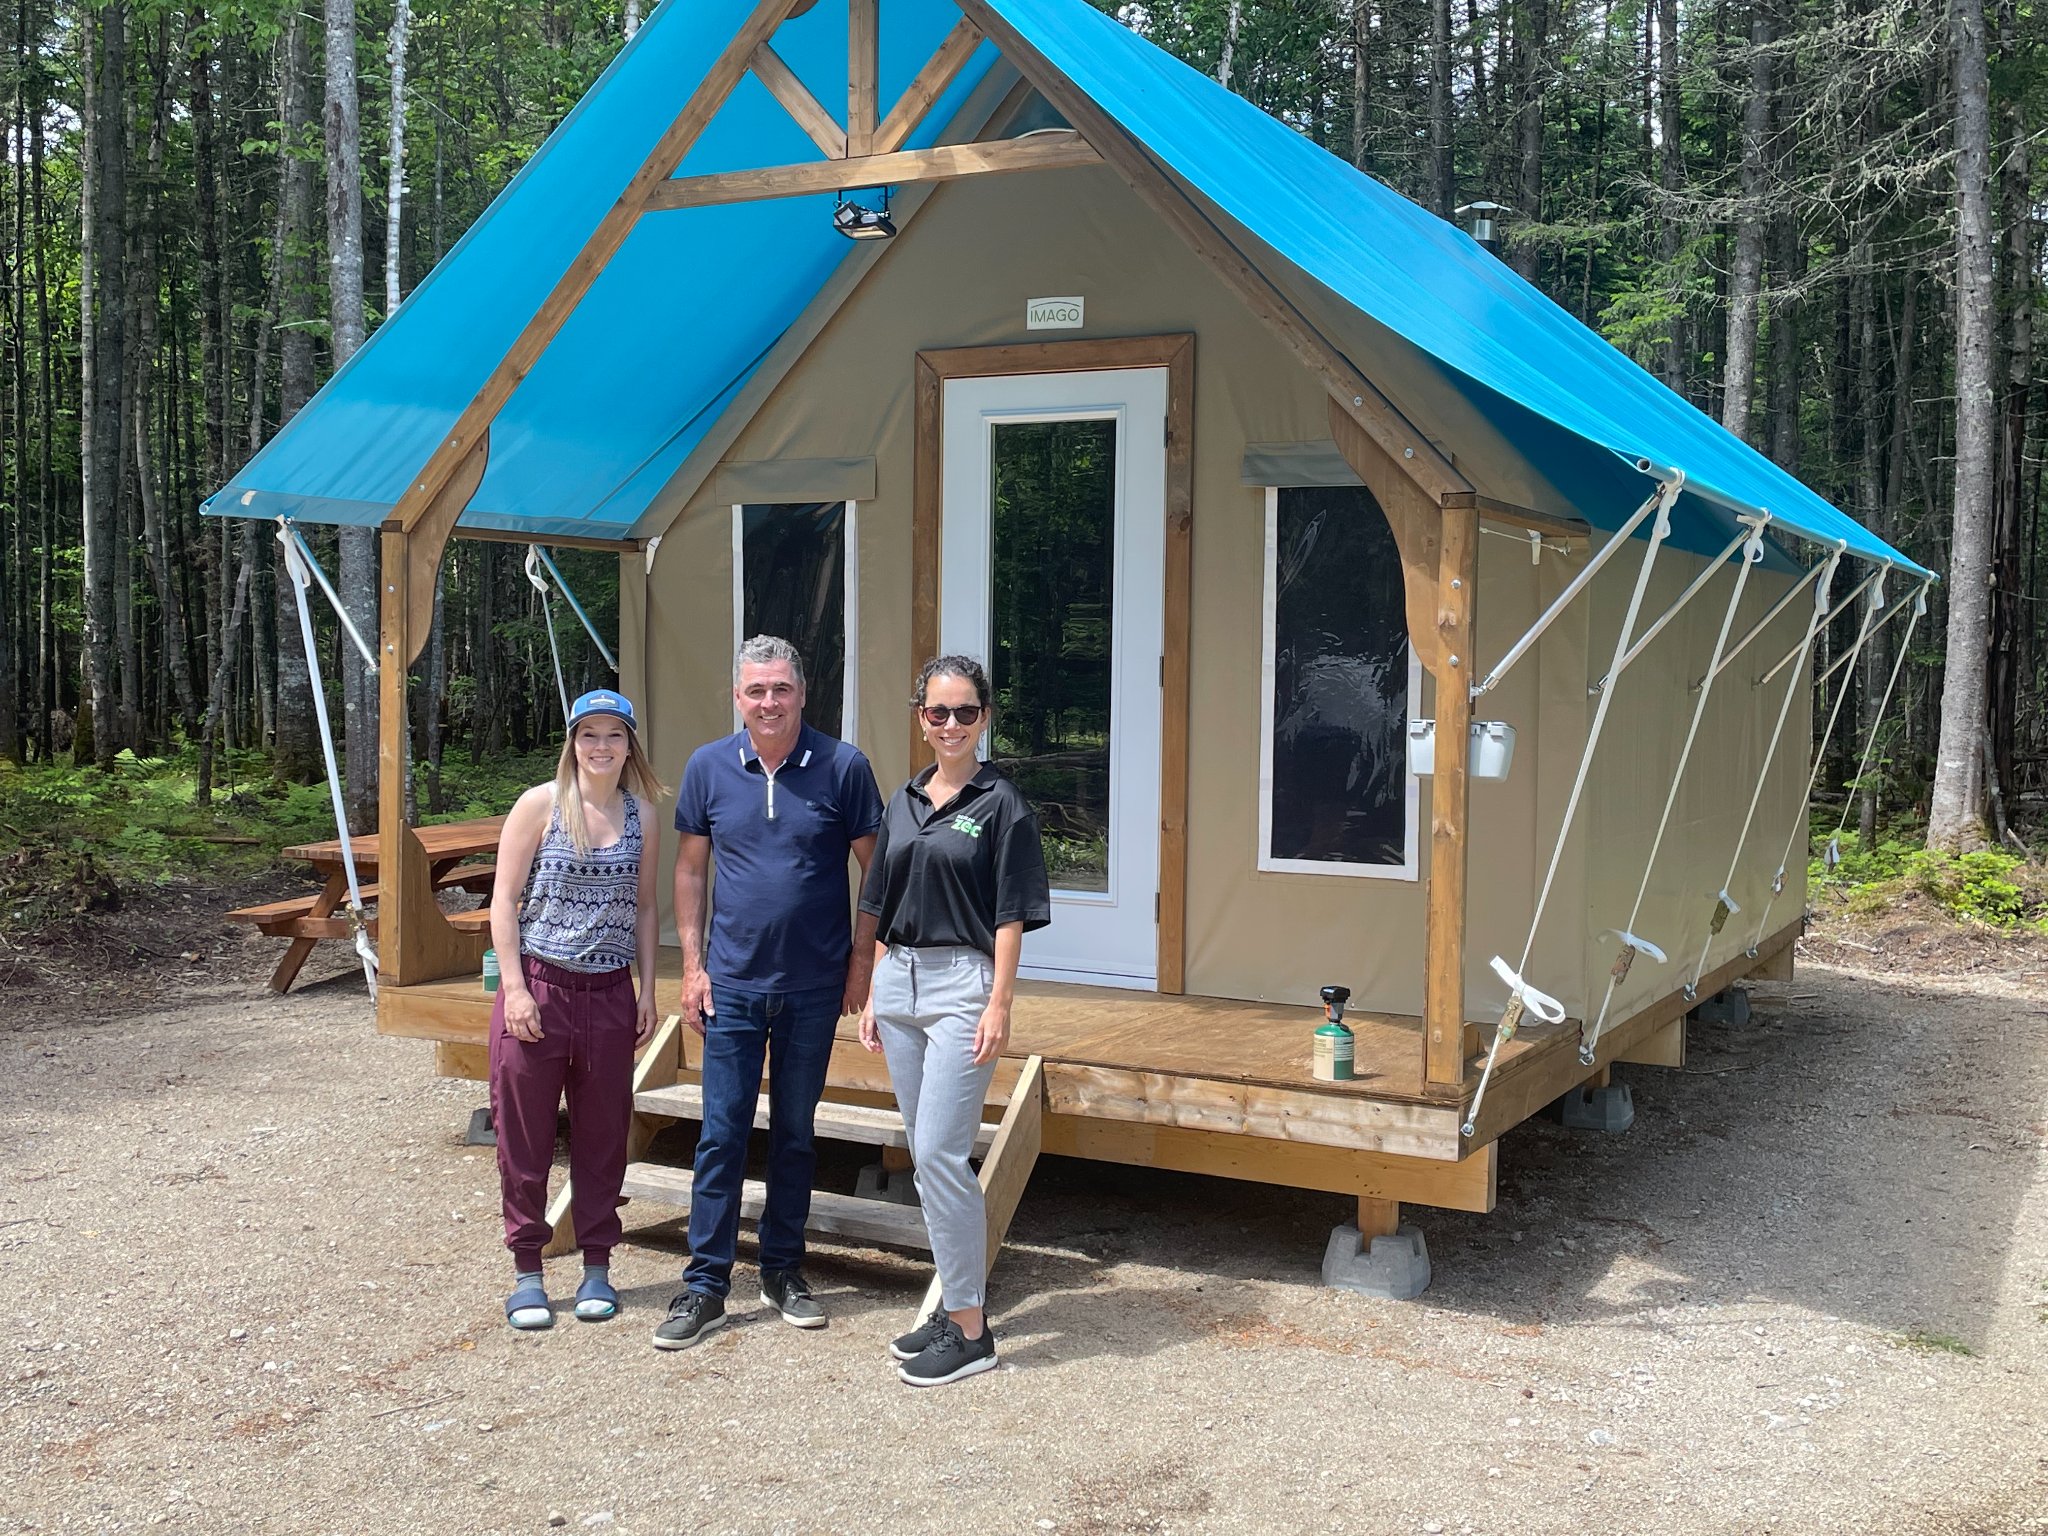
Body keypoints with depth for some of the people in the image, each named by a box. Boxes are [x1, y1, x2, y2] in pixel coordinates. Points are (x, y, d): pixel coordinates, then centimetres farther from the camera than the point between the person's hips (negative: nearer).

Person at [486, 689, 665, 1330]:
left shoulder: (641, 814, 6)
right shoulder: (540, 804, -4)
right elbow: (505, 899, -4)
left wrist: (647, 990, 7)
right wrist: (514, 988, -10)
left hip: (609, 994, 3)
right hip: (538, 987, -2)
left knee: (603, 1134, 9)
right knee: (525, 1134, 4)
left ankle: (597, 1266, 23)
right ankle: (527, 1271, 17)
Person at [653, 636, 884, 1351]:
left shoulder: (843, 768, -6)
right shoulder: (708, 768, -1)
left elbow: (875, 868, 1)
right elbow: (690, 868, 7)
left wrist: (862, 959, -3)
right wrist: (692, 964, 2)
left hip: (814, 984, 0)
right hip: (733, 983, 1)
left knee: (795, 1131, 12)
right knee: (721, 1134, 1)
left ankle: (783, 1269, 25)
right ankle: (705, 1285, 10)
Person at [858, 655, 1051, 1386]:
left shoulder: (1001, 804, -5)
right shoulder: (903, 803, 13)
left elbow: (1010, 916, -9)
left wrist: (999, 1005, -15)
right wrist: (874, 996, 12)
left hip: (962, 983, -7)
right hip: (899, 983, 7)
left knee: (938, 1152, -10)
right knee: (925, 1153, 11)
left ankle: (970, 1331, -1)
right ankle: (957, 1301, 23)